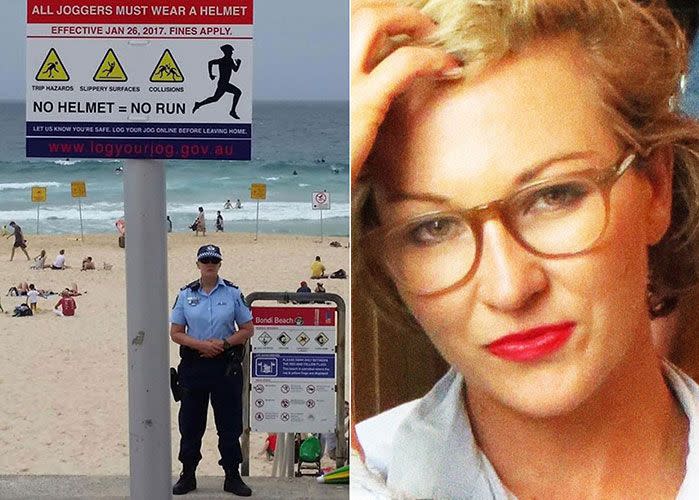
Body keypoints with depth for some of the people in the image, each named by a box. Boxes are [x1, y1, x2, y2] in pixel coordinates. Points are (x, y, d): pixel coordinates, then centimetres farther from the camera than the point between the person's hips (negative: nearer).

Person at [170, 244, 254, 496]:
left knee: (229, 422, 3)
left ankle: (232, 477, 12)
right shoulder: (186, 294, 3)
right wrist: (201, 345, -13)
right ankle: (188, 475, 18)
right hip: (194, 365, 1)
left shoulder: (232, 293, 1)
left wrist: (224, 343, -12)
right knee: (190, 421, 6)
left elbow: (247, 329, 4)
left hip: (226, 364, -1)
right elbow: (176, 333, 3)